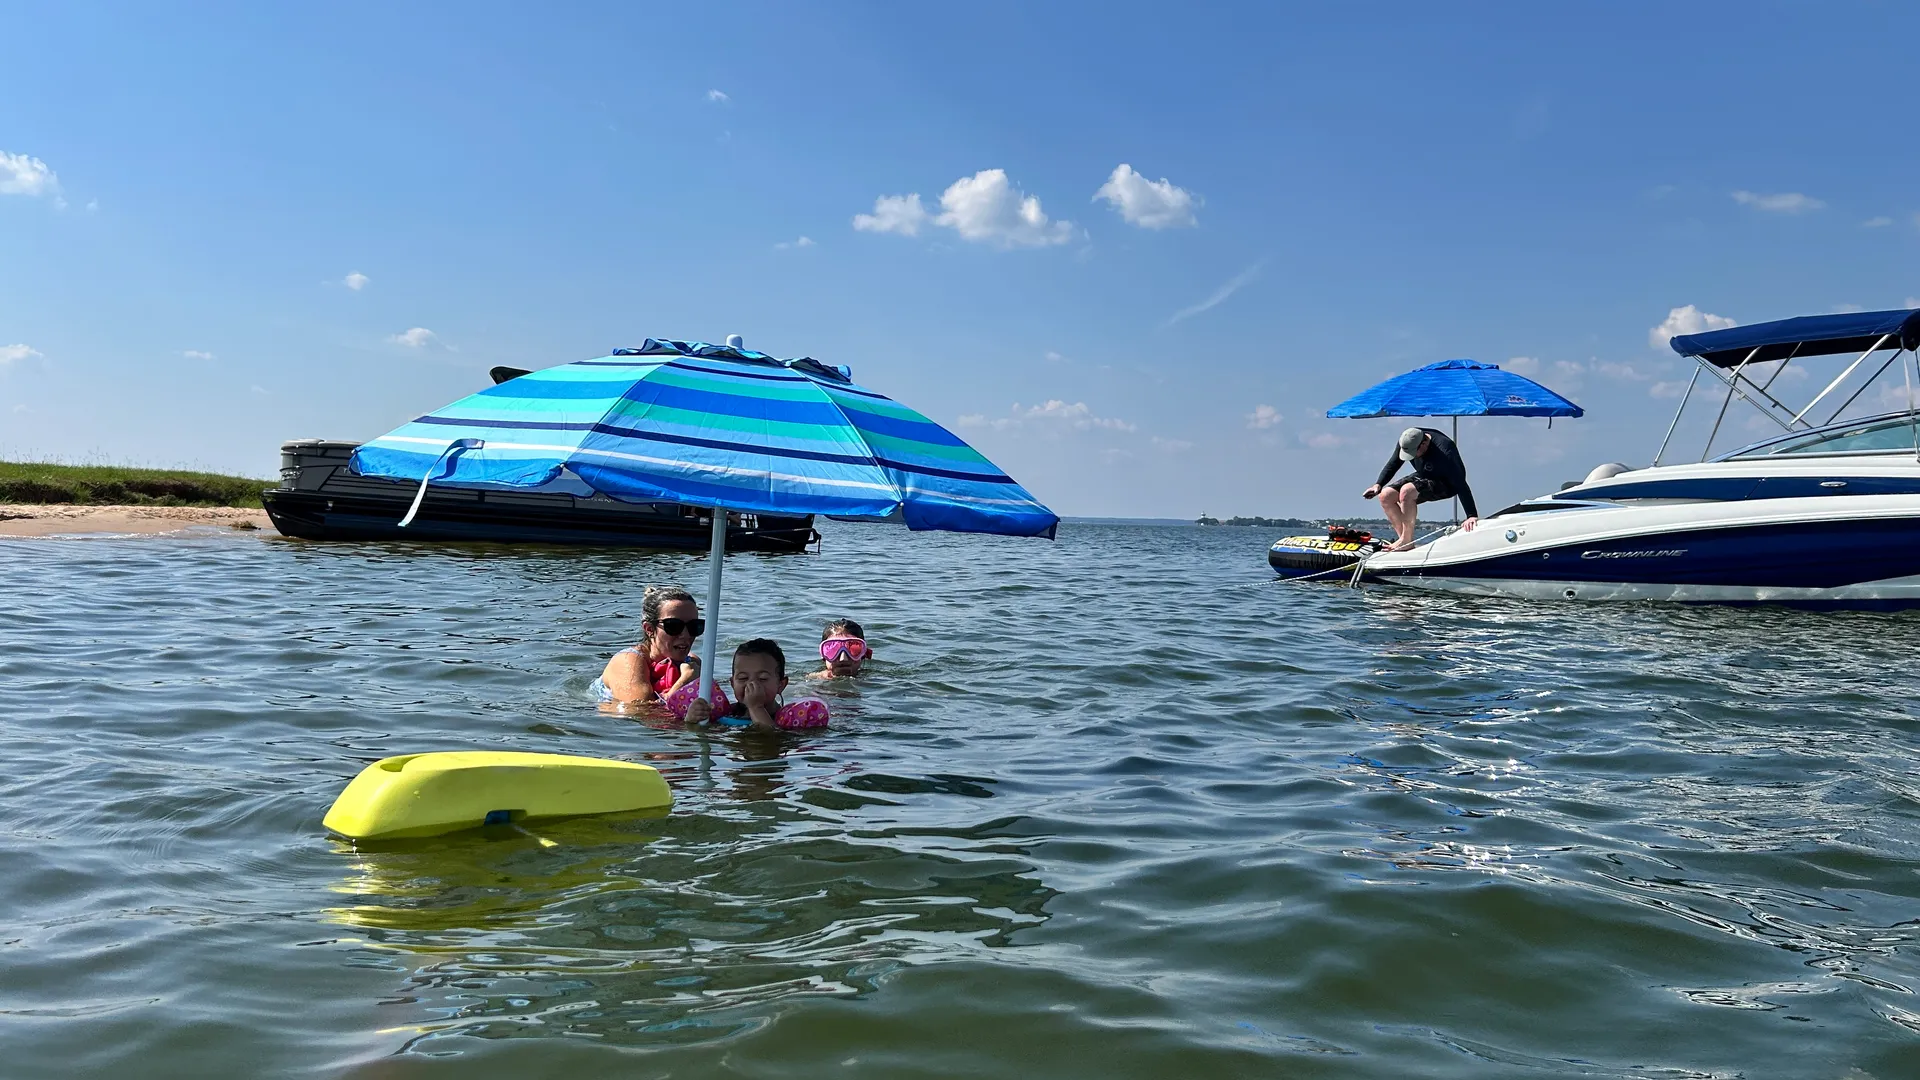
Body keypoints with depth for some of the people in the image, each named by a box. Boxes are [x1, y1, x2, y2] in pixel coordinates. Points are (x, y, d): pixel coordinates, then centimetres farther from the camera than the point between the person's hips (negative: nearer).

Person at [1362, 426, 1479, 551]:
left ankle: (1407, 540, -22)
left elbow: (1461, 485, -35)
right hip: (1422, 477, 8)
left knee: (1406, 491, -33)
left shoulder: (1444, 452, -35)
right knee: (1385, 496, -11)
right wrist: (1378, 484, -10)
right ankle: (1403, 537, -8)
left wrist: (1472, 516, -38)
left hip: (1446, 485, -7)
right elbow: (1393, 463, 2)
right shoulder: (1406, 440, -15)